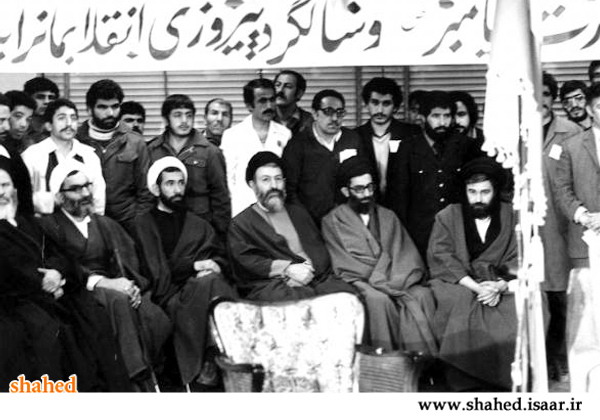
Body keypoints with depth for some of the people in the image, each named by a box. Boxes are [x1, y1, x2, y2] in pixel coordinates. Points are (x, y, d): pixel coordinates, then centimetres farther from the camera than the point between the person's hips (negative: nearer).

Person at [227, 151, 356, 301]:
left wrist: (308, 269, -6)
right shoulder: (240, 224, 15)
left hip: (317, 278, 4)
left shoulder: (298, 213, 29)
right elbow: (244, 260, -1)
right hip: (271, 286, -4)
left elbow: (320, 249, 17)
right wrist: (287, 268, -13)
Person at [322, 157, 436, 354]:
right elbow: (343, 266, -1)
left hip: (395, 280, 4)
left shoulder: (388, 216, 21)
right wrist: (380, 281, -12)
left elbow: (407, 255, 11)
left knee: (422, 294, -26)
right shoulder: (333, 221, 8)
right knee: (379, 299, -35)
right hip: (359, 282, -3)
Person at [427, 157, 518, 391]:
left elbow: (516, 261, 4)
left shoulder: (510, 216, 13)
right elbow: (441, 259, -3)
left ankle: (501, 384, -17)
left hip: (500, 286, 1)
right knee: (464, 311, -33)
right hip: (457, 284, -1)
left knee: (517, 315, -28)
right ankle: (467, 386, -26)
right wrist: (476, 286, -16)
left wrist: (500, 286, -16)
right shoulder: (447, 216, 9)